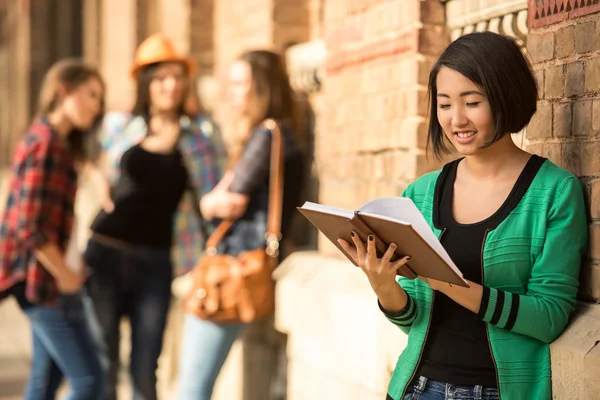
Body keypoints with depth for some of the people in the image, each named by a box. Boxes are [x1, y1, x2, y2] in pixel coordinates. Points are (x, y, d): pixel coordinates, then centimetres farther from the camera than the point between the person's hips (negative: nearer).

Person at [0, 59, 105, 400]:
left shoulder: (60, 143, 14)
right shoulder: (46, 143, -16)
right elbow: (29, 226, -22)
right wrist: (64, 274, -12)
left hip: (44, 276, 10)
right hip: (42, 276, -10)